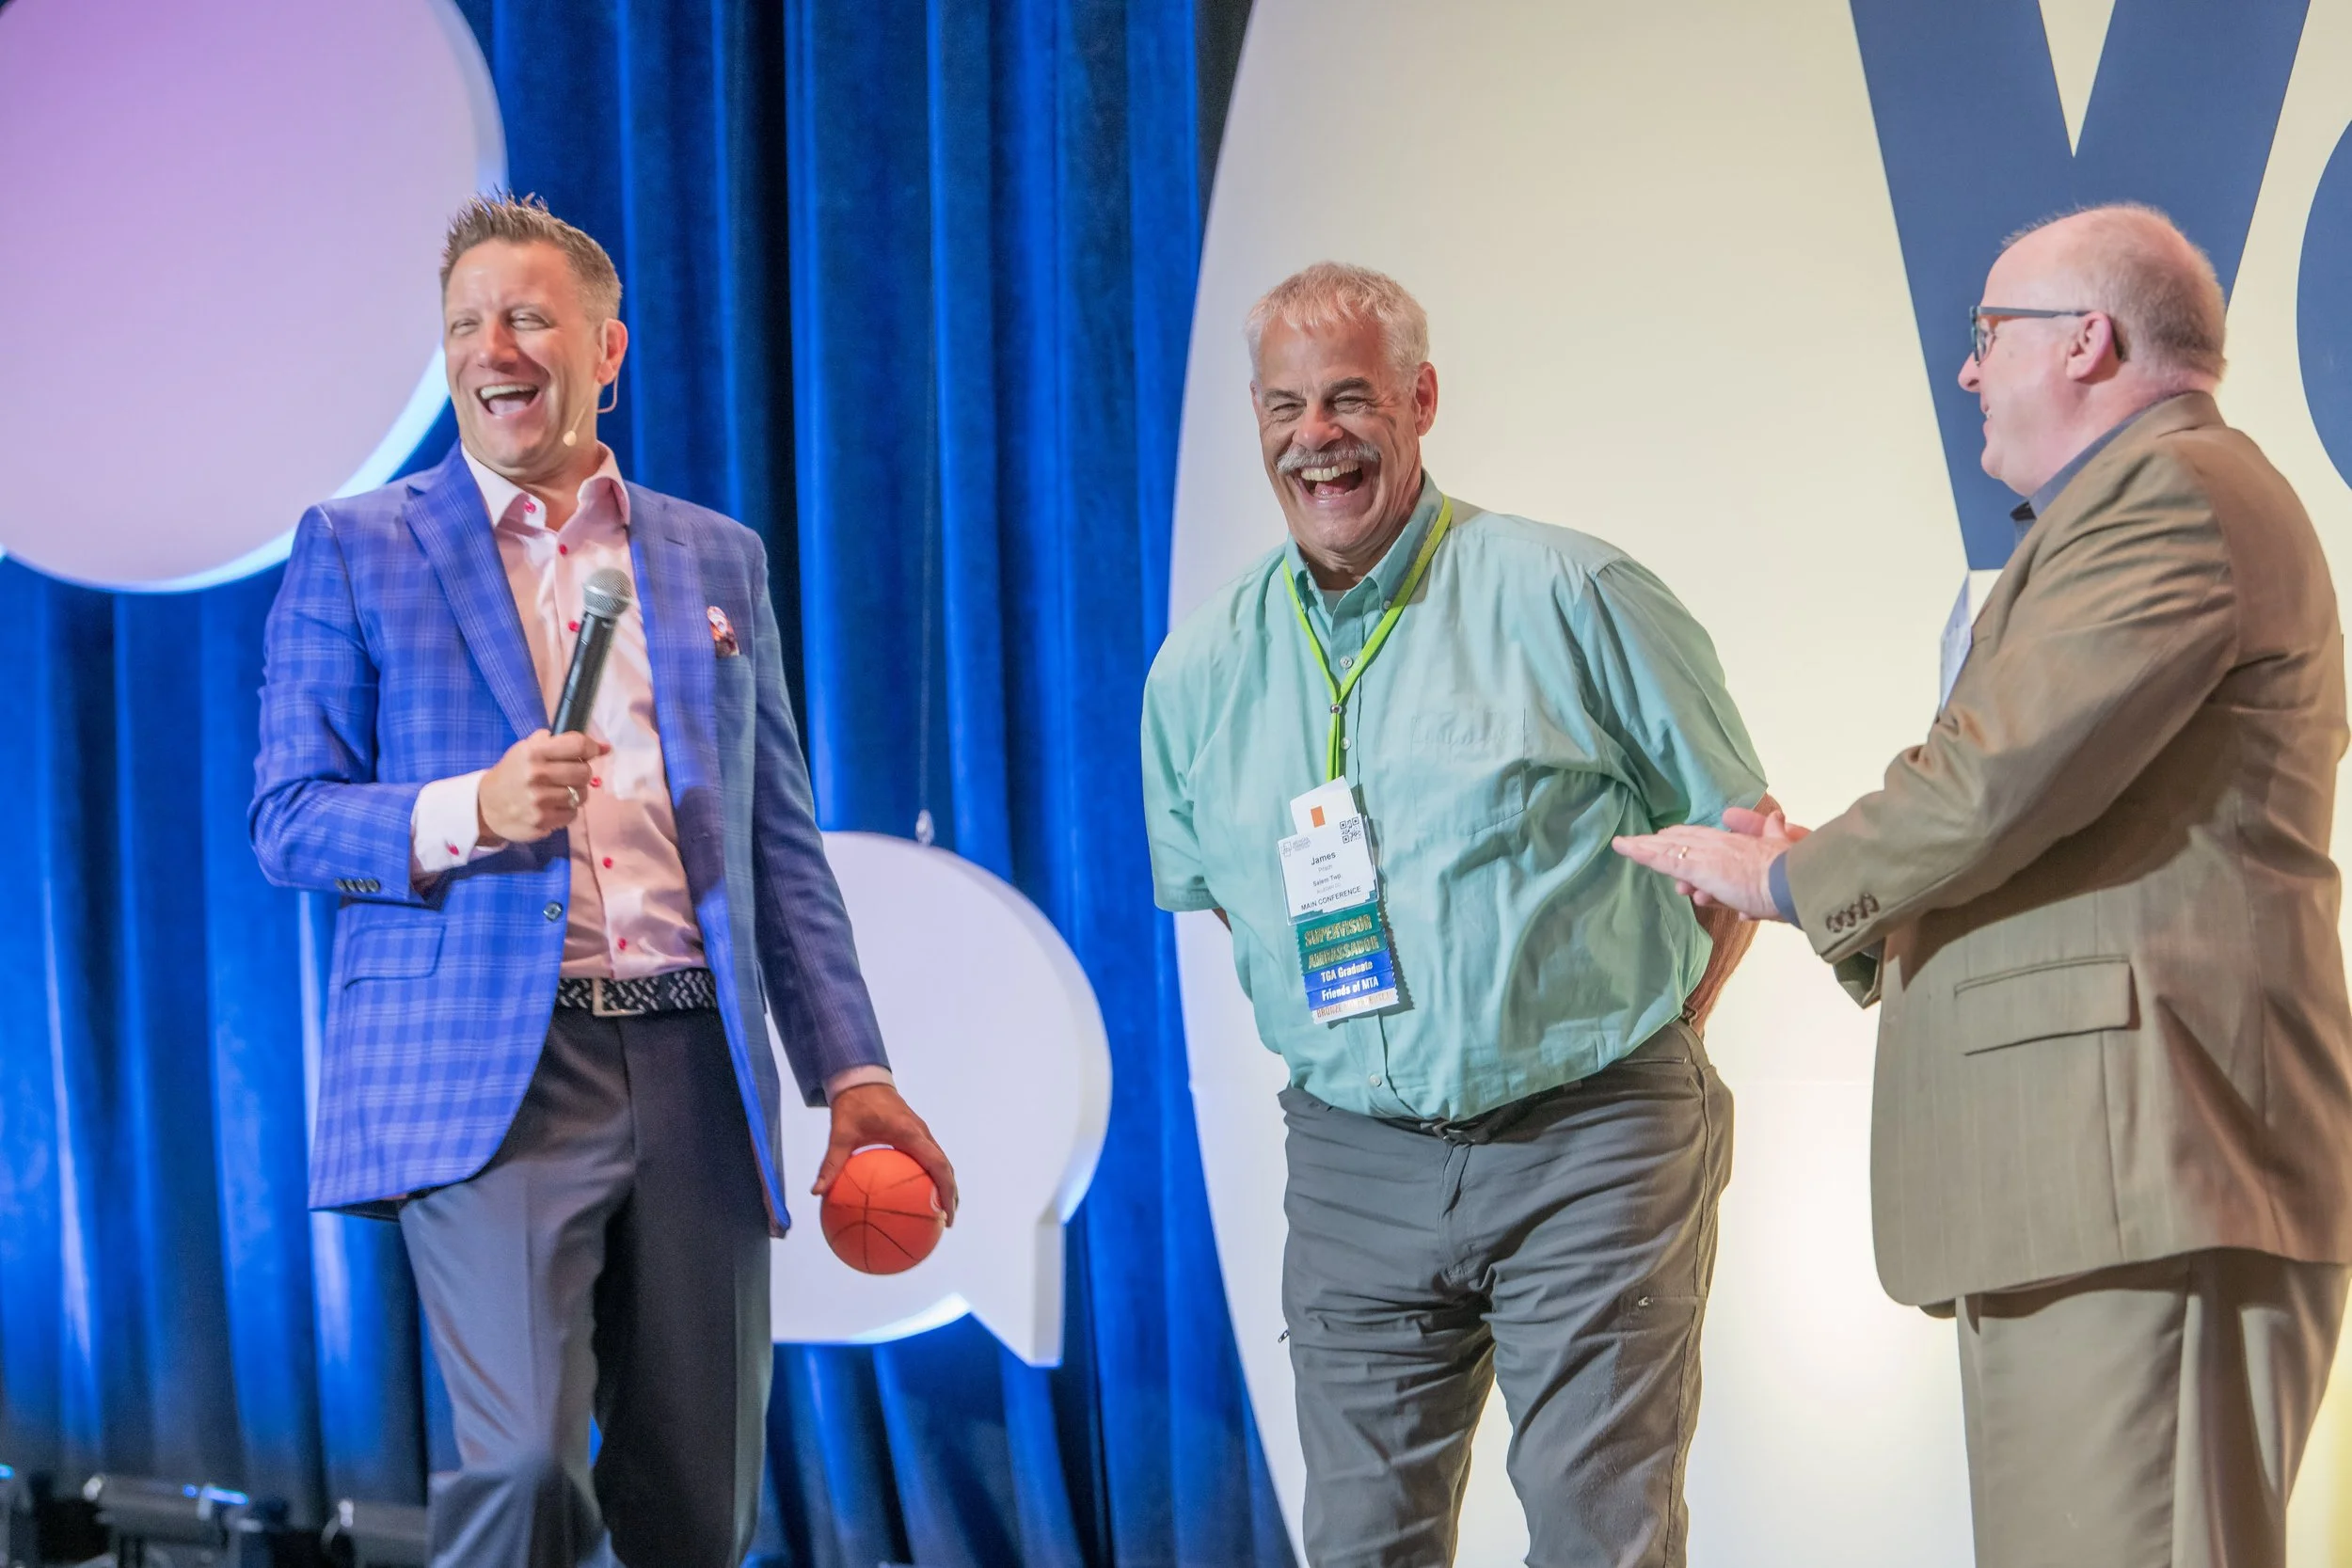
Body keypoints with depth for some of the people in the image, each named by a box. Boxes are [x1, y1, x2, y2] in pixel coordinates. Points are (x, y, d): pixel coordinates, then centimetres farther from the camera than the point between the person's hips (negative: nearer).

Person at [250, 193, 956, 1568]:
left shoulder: (718, 560, 17)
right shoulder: (355, 552, 7)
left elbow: (781, 841, 16)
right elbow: (288, 820, 3)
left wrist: (851, 1071, 8)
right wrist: (466, 813, -16)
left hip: (696, 1077, 4)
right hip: (483, 1076, -3)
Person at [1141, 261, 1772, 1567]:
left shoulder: (1571, 599, -6)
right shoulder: (1202, 670, 6)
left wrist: (1643, 1041, 0)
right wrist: (1346, 1046, 12)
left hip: (1588, 1148, -3)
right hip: (1355, 1158, 4)